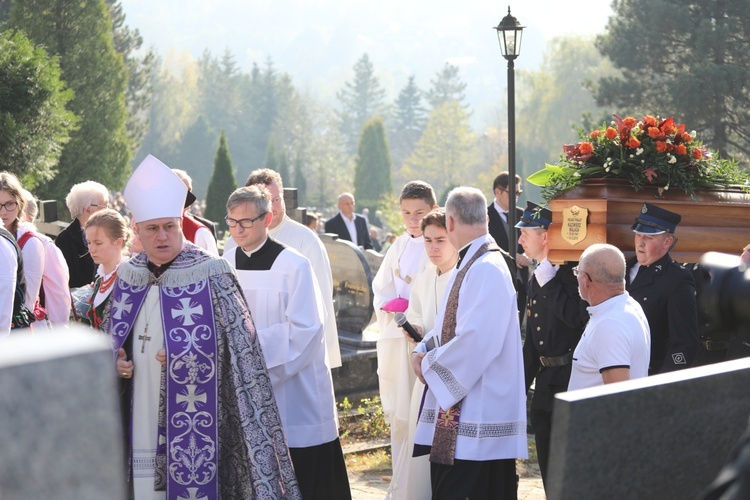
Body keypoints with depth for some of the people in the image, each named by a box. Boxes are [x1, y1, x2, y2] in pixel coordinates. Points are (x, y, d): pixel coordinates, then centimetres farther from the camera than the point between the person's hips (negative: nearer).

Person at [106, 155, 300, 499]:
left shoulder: (210, 276, -7)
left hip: (192, 418, -4)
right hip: (139, 419, 4)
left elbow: (239, 347, -7)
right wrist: (116, 361, 0)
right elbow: (109, 338, 20)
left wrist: (185, 359, -16)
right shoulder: (128, 276, 7)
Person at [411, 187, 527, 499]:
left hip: (478, 418, -10)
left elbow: (476, 340, -26)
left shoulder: (488, 270, -19)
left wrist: (430, 364, -13)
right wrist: (422, 350, 2)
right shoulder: (468, 266, 13)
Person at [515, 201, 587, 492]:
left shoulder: (571, 273, -12)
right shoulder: (535, 279, 13)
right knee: (550, 473, 14)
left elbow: (576, 317, -27)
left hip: (570, 381, -8)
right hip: (545, 381, 8)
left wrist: (548, 281, -19)